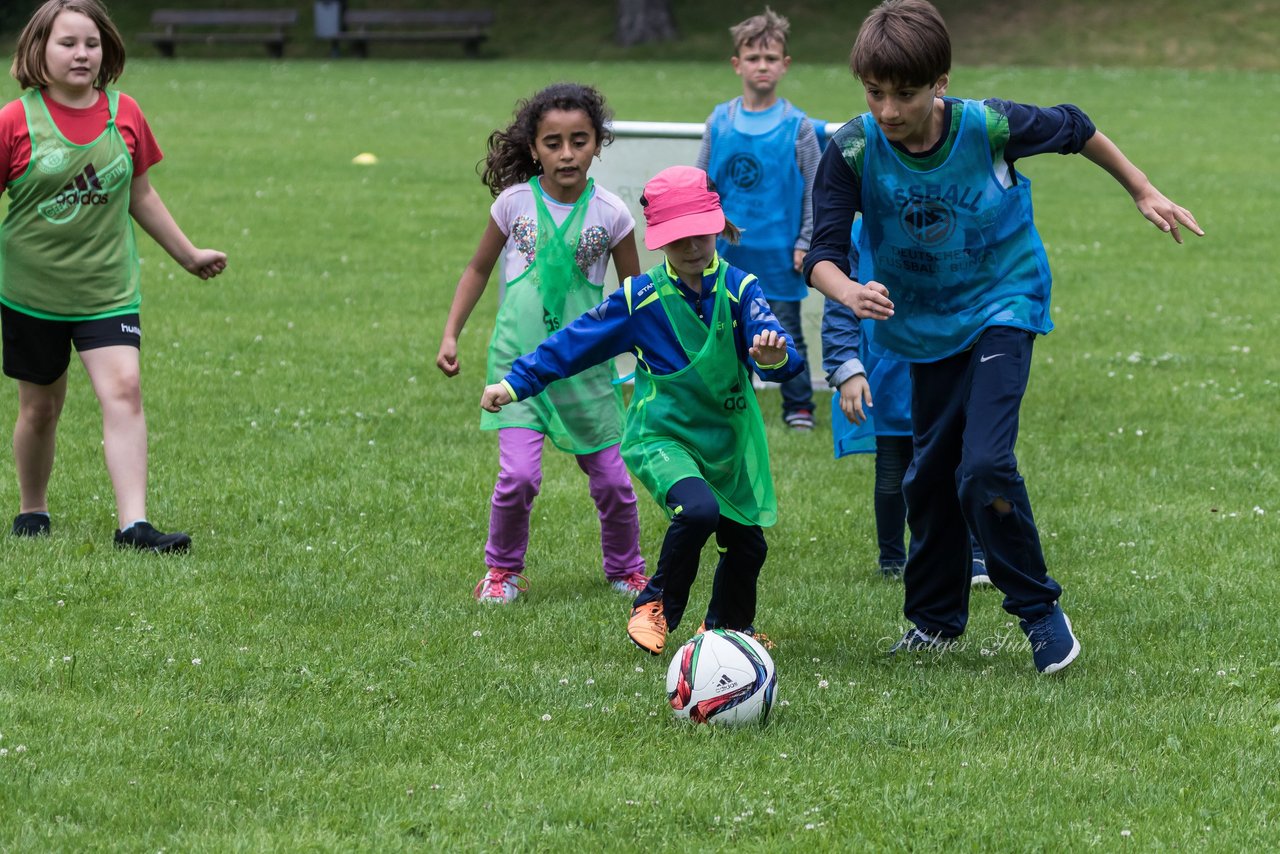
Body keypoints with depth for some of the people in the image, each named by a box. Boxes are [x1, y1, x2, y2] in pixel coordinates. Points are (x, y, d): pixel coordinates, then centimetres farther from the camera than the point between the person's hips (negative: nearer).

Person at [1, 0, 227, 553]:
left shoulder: (124, 114, 1)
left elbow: (141, 195, 14)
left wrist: (188, 255, 20)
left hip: (107, 288, 1)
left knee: (123, 389, -16)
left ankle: (133, 524, -19)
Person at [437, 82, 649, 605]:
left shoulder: (610, 214, -4)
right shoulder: (515, 203, -3)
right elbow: (478, 270, 10)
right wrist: (451, 335, 5)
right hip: (519, 362, -1)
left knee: (611, 479, 6)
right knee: (518, 474, -14)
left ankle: (625, 569, 31)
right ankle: (502, 570, 9)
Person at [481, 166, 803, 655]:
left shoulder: (739, 289, -7)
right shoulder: (641, 300, -7)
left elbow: (784, 363, -19)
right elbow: (575, 344, 2)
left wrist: (774, 355, -43)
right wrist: (516, 384, 2)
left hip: (730, 440, 3)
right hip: (662, 436, -3)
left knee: (747, 542, 10)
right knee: (698, 510, -30)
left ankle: (728, 626, 43)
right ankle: (657, 606, -5)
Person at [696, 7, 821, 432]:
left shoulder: (797, 126, -5)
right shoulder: (720, 122, 2)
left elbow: (814, 190, -1)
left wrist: (805, 242, -4)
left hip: (779, 255, -2)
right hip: (729, 254, 2)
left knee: (786, 334, 5)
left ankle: (798, 407, 15)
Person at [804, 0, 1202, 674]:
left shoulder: (988, 127, -24)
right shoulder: (853, 151, -20)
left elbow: (1074, 130, -4)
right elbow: (823, 252, -24)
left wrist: (1144, 193, 7)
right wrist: (851, 294, -47)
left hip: (1001, 307, -3)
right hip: (925, 326, 3)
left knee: (984, 466, -19)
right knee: (929, 473, 12)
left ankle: (1039, 611, -2)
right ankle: (936, 619, 31)